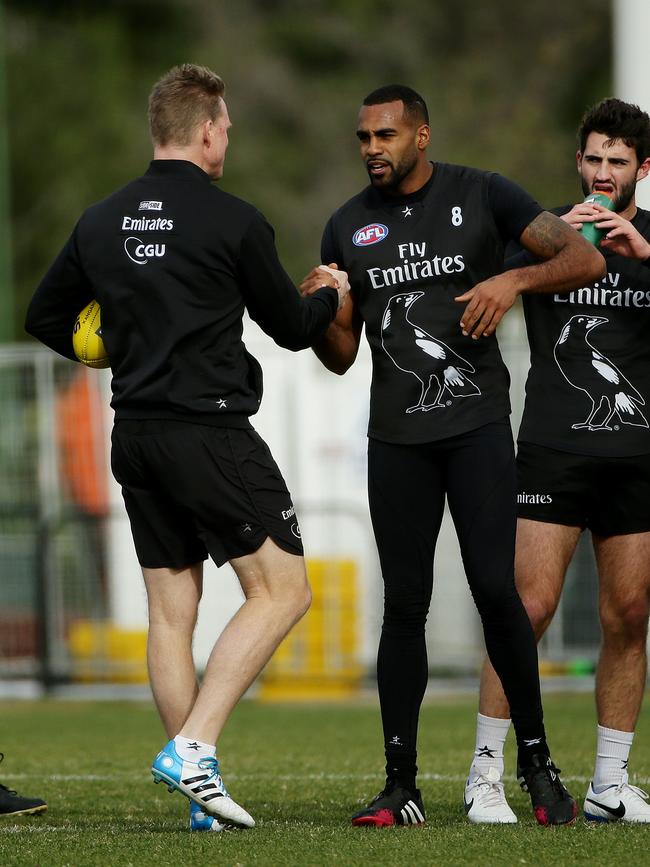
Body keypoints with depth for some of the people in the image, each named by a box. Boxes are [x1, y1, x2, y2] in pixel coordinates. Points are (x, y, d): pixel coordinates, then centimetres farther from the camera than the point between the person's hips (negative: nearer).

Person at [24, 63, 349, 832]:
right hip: (212, 433, -7)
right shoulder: (232, 221, -9)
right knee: (280, 591, -1)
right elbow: (291, 328, 1)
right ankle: (193, 747, -14)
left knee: (170, 610, 8)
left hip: (135, 436, 7)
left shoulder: (100, 222, 8)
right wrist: (330, 296, 23)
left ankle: (201, 796, 8)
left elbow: (44, 318, 16)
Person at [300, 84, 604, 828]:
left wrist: (514, 279, -21)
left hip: (477, 424, -3)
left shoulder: (482, 197, 0)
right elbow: (340, 355, 14)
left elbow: (586, 259, -4)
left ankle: (536, 760, 3)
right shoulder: (347, 228, 10)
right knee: (404, 604, 1)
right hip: (396, 437, 3)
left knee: (494, 588, -11)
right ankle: (400, 788, 4)